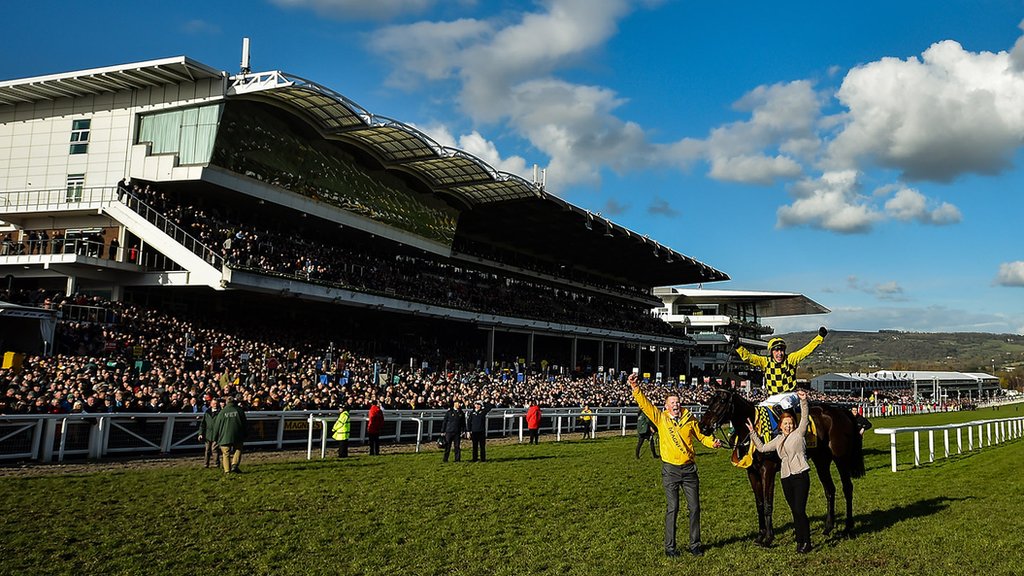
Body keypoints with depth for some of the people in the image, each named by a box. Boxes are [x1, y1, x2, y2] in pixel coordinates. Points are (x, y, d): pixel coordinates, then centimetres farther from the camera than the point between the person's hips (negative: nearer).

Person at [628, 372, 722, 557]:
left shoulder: (689, 419, 4)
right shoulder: (661, 419, -1)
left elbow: (700, 436, 15)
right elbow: (645, 405, -11)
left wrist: (712, 443, -4)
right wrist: (635, 388, -24)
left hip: (689, 468, 2)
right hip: (670, 470, -2)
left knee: (694, 507, 6)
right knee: (672, 508, 0)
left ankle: (695, 544, 20)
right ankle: (670, 546, 9)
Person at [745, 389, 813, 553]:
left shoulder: (799, 433, 4)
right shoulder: (778, 440, 18)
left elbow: (804, 417, -9)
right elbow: (762, 448, 19)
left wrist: (803, 401, -21)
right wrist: (753, 433, 16)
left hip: (800, 475, -5)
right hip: (786, 478, 5)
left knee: (800, 510, -8)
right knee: (794, 511, 11)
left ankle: (806, 542, 4)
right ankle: (800, 540, 19)